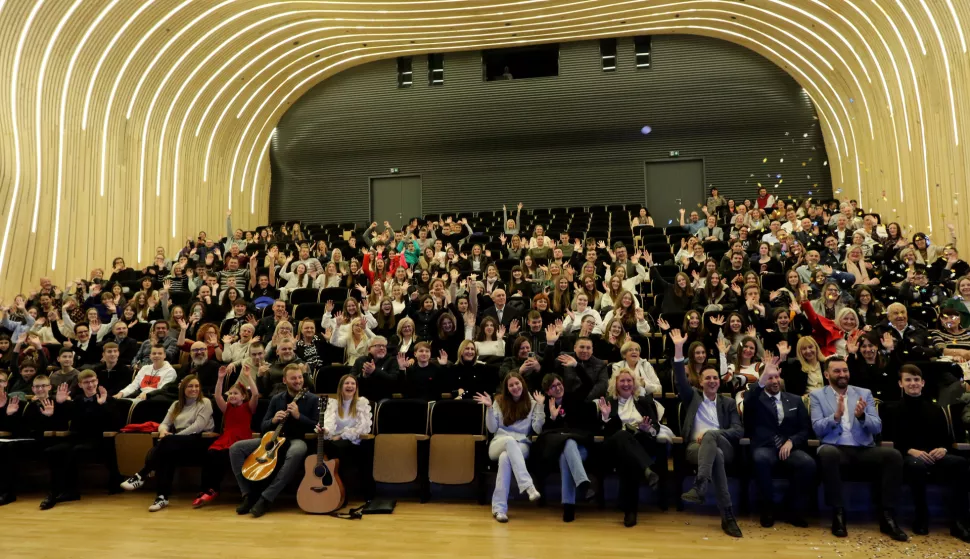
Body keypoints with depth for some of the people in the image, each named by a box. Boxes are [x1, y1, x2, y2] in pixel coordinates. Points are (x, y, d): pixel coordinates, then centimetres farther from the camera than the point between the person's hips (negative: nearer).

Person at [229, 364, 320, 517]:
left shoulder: (312, 399, -1)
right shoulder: (276, 399, 10)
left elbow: (317, 428, -6)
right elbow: (263, 427, 11)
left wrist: (298, 416, -19)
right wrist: (273, 420, -12)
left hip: (298, 440, -5)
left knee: (297, 452, -43)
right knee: (236, 448, -12)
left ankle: (266, 498, -35)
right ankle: (249, 495, -10)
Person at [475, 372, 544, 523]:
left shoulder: (532, 403, 7)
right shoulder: (499, 401, 10)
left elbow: (538, 429, -3)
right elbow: (492, 429, 4)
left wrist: (540, 406, -9)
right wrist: (489, 408, -8)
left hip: (521, 446, 0)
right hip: (499, 444, 1)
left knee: (505, 457, -38)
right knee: (510, 440, -39)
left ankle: (499, 507, -38)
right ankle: (528, 486, -49)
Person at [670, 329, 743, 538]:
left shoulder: (728, 402, 20)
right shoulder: (693, 396, 19)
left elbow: (738, 430, 8)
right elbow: (681, 380, -1)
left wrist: (712, 434, -12)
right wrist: (678, 349, -12)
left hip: (723, 447, 0)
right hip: (696, 446, 0)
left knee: (710, 435, -36)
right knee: (716, 455, -37)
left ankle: (699, 488, -48)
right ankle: (728, 516, -40)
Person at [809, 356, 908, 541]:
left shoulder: (864, 393, 14)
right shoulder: (817, 395, 8)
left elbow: (877, 427, 6)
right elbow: (817, 429, -4)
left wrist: (862, 416, -16)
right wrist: (836, 416, -22)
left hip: (863, 449, 3)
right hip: (835, 448, -3)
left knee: (894, 455, -27)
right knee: (827, 453, -38)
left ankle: (887, 516, -16)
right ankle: (838, 513, -24)